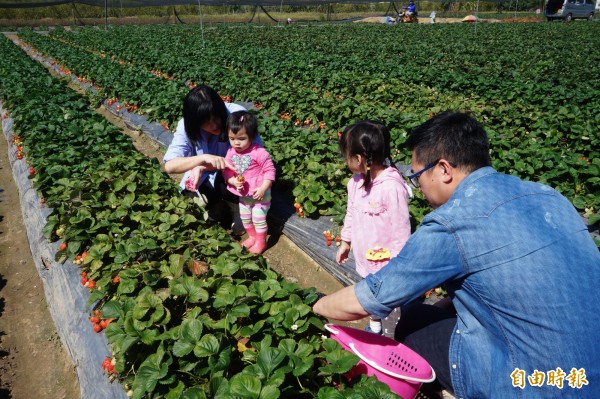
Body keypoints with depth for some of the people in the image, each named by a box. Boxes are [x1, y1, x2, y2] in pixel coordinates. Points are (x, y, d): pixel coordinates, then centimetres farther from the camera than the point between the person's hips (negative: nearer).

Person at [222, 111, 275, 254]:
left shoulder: (259, 152, -25)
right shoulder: (231, 153, -9)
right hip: (243, 195, 6)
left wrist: (263, 188, -28)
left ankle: (261, 242, 29)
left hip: (259, 194, -6)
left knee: (258, 219, 7)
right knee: (245, 218, 22)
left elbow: (270, 170, -21)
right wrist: (233, 181, -25)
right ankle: (252, 237, 46)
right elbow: (226, 171, -5)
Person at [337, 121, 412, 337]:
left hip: (386, 263, -8)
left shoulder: (392, 187, -29)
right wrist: (345, 242, 18)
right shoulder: (356, 182, -4)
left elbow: (401, 228, -23)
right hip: (365, 258, 8)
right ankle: (374, 328, 52)